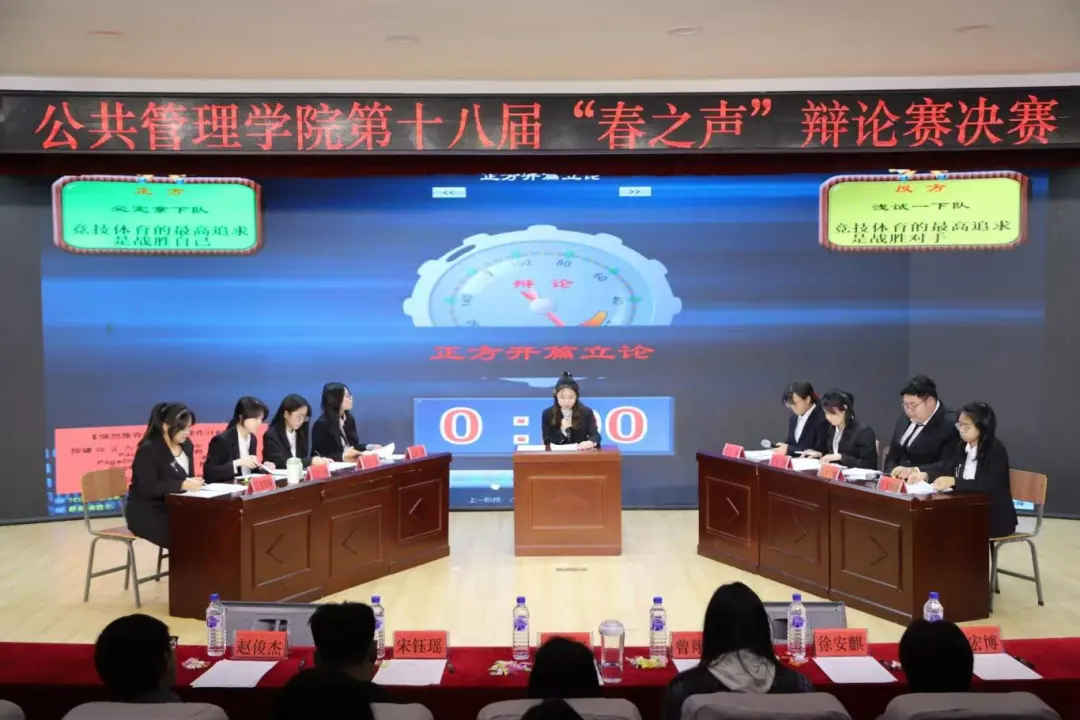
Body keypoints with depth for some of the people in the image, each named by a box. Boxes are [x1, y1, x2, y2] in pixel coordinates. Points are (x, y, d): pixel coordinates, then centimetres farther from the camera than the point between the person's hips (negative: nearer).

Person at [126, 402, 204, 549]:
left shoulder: (186, 445, 6)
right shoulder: (148, 450, -16)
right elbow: (149, 489, -22)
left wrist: (192, 482, -12)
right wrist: (182, 485, -30)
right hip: (146, 514, -6)